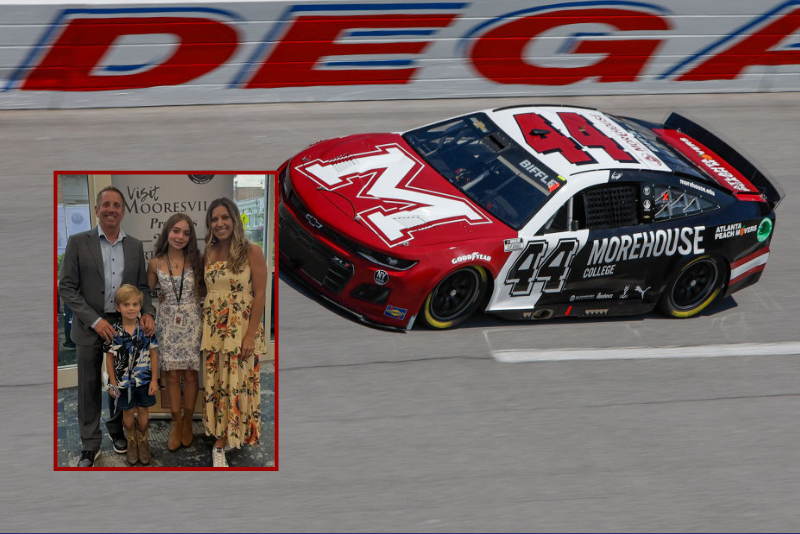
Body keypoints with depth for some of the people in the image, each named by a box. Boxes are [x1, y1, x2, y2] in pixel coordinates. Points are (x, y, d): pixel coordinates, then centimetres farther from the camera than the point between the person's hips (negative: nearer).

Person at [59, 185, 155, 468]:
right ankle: (90, 446, 11)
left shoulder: (135, 246, 6)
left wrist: (147, 313, -8)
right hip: (90, 328, -3)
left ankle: (117, 431, 32)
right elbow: (67, 287, -7)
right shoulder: (78, 243, -4)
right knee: (89, 388, 3)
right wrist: (95, 321, -14)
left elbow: (142, 286, 12)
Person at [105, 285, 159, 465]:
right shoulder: (114, 332, -13)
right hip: (123, 381, 0)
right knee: (127, 412, 14)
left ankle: (143, 442, 30)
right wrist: (113, 383, -5)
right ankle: (131, 443, 32)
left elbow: (153, 354, -3)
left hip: (144, 379, 0)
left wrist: (154, 379, -4)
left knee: (143, 410, 12)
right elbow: (110, 358, -5)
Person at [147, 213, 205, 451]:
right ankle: (176, 423, 15)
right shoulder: (156, 264, -2)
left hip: (191, 322, -1)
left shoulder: (196, 260, -4)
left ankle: (187, 422, 18)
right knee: (172, 375, 3)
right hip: (167, 322, 1)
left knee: (190, 374, 3)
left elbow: (206, 288, 3)